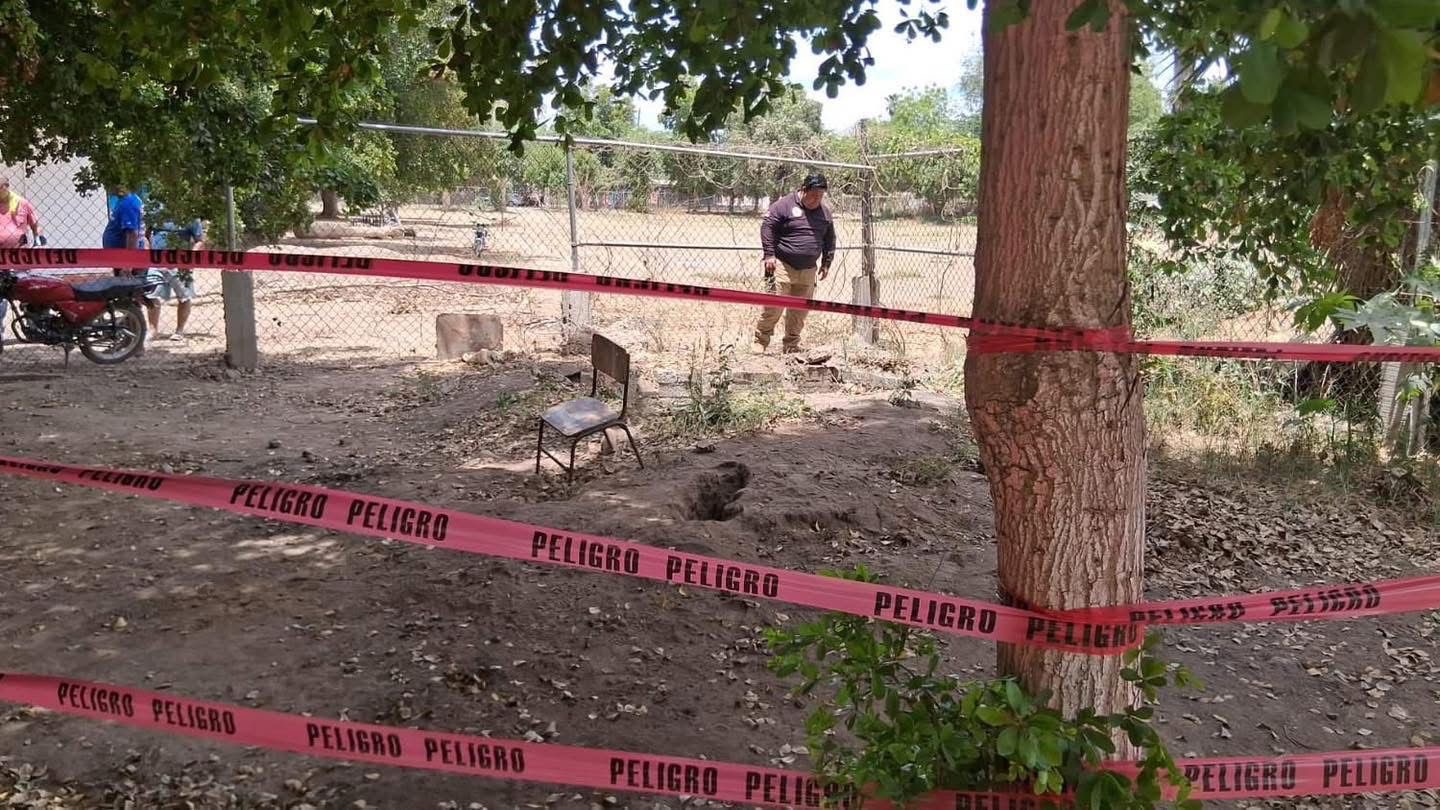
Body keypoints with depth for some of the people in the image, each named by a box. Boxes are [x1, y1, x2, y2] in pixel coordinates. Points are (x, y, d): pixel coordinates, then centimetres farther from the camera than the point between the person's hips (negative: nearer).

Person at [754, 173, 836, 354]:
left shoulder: (825, 212, 12)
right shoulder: (784, 205, -5)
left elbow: (830, 239, 21)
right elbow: (767, 227, -7)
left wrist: (826, 263, 15)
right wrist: (769, 255, -12)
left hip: (808, 270, 5)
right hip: (783, 265, -5)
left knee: (800, 310, 7)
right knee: (774, 305, -9)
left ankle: (791, 344, 19)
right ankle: (761, 342, 3)